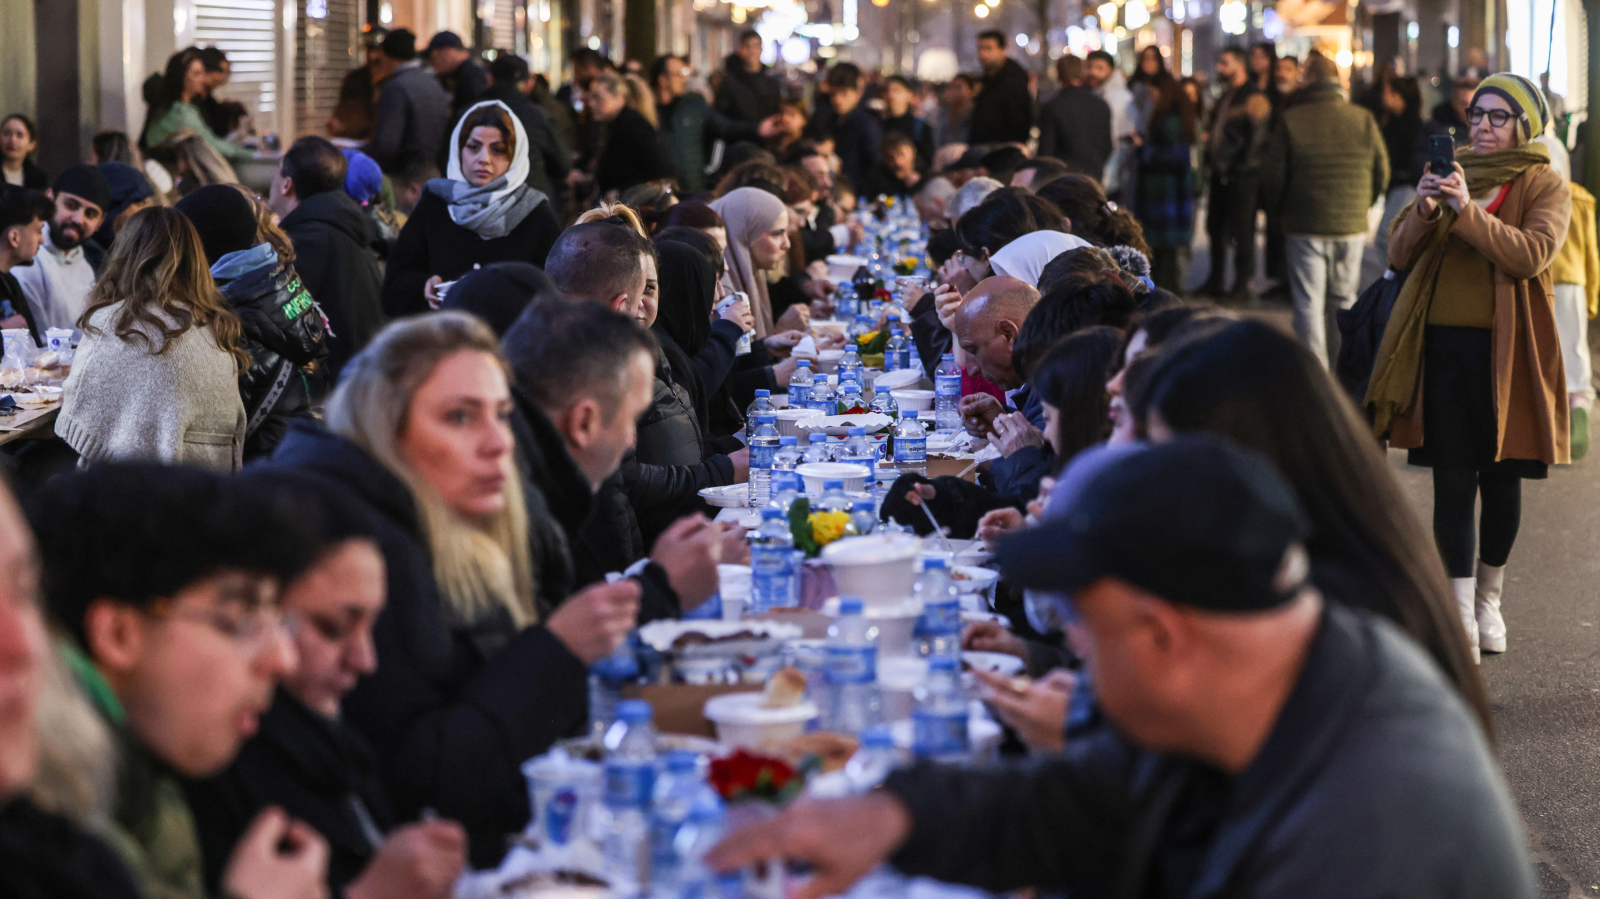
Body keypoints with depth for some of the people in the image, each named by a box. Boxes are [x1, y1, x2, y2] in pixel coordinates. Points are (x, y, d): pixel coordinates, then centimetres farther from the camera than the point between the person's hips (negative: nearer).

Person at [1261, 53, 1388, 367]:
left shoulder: (1290, 120, -8)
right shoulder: (1363, 119, 1)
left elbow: (1272, 177, -4)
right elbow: (1382, 173, 7)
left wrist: (1281, 210, 15)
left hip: (1306, 226, -3)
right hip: (1351, 226, 3)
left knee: (1309, 303, 1)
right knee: (1344, 300, 15)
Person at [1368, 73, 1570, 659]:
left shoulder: (1544, 187, 2)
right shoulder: (1449, 173, 13)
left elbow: (1532, 253, -17)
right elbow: (1400, 256, 6)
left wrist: (1468, 210, -25)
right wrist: (1425, 210, -13)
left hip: (1505, 347, -2)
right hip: (1442, 343, 2)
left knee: (1501, 477, 8)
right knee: (1453, 481, -4)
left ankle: (1489, 599, 28)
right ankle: (1462, 618, -4)